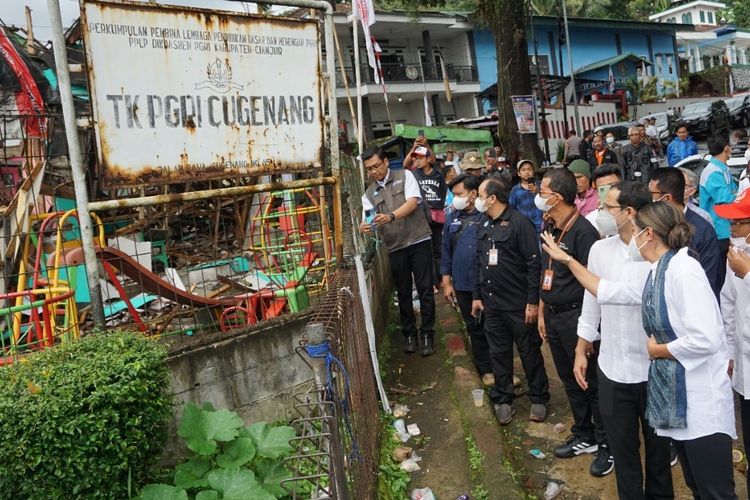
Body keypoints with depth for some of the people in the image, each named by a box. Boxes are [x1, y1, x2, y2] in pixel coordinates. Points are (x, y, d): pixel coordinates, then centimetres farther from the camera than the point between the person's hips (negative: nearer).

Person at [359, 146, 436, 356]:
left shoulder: (405, 176, 1)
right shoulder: (369, 193, 10)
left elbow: (413, 202, -13)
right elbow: (369, 221, 2)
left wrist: (391, 216, -30)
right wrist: (364, 226, -23)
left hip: (419, 240, -3)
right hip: (395, 247, 3)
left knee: (425, 289, 0)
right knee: (403, 292, 10)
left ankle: (427, 335, 9)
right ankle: (409, 334, 23)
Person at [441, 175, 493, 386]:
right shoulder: (452, 218, 7)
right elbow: (446, 250, 11)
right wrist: (446, 282, 9)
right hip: (463, 285, 4)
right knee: (475, 329, 13)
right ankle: (486, 369, 27)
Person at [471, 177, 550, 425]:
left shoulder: (519, 223, -13)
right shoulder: (484, 225, 9)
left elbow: (534, 264, -16)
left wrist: (533, 302, -18)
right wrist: (477, 296, 13)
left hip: (519, 304, -6)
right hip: (491, 303, 6)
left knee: (530, 353, 7)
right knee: (499, 353, 13)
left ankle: (539, 399, 23)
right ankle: (502, 399, 26)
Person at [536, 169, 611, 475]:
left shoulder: (583, 231, -18)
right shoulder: (550, 228, 8)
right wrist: (542, 312, 17)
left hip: (575, 317, -8)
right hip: (553, 316, 8)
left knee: (592, 382, 5)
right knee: (570, 380, 18)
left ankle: (606, 443, 21)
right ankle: (584, 436, 34)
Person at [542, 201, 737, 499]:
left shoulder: (683, 270, -19)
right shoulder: (655, 276, 10)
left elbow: (706, 340, -27)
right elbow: (607, 291, 20)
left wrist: (658, 350, -11)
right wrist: (566, 259, 22)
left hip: (701, 400, -9)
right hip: (675, 396, 9)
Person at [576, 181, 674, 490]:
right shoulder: (600, 249, -1)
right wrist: (581, 352, 10)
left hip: (655, 367, -3)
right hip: (612, 367, 3)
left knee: (658, 442, 18)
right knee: (621, 443, 15)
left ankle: (660, 494, 40)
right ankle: (630, 495, 35)